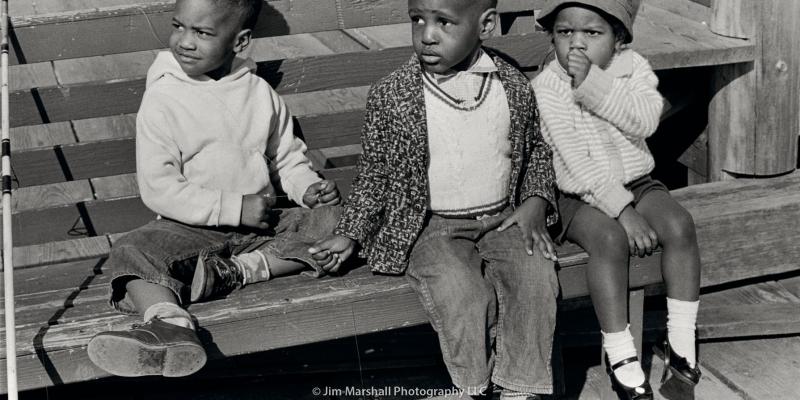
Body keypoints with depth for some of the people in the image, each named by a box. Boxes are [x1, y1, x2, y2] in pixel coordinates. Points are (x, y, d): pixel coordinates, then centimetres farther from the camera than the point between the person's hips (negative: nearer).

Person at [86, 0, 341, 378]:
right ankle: (170, 322, -57)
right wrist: (235, 208, -19)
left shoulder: (259, 93, 4)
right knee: (132, 251, -29)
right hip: (191, 228, -3)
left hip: (261, 222, 3)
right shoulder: (162, 101, -7)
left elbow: (287, 158, 16)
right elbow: (158, 189, -13)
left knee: (338, 220, -17)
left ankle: (236, 270, -28)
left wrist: (308, 188, -6)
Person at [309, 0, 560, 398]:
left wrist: (536, 202, 0)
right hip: (431, 226, -2)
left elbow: (537, 149, 16)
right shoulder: (391, 96, -7)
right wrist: (350, 233, -2)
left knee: (535, 277, -22)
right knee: (464, 295, -27)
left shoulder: (515, 87, -1)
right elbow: (374, 173, 4)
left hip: (502, 219, 3)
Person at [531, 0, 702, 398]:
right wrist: (622, 210, -25)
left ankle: (681, 339, -10)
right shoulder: (546, 88, -13)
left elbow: (644, 120, -21)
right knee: (609, 239, -32)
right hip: (580, 197, -4)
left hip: (636, 183, 4)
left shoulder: (633, 67, -1)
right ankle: (620, 356, -22)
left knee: (679, 224, -21)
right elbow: (577, 160, -20)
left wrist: (592, 83, -29)